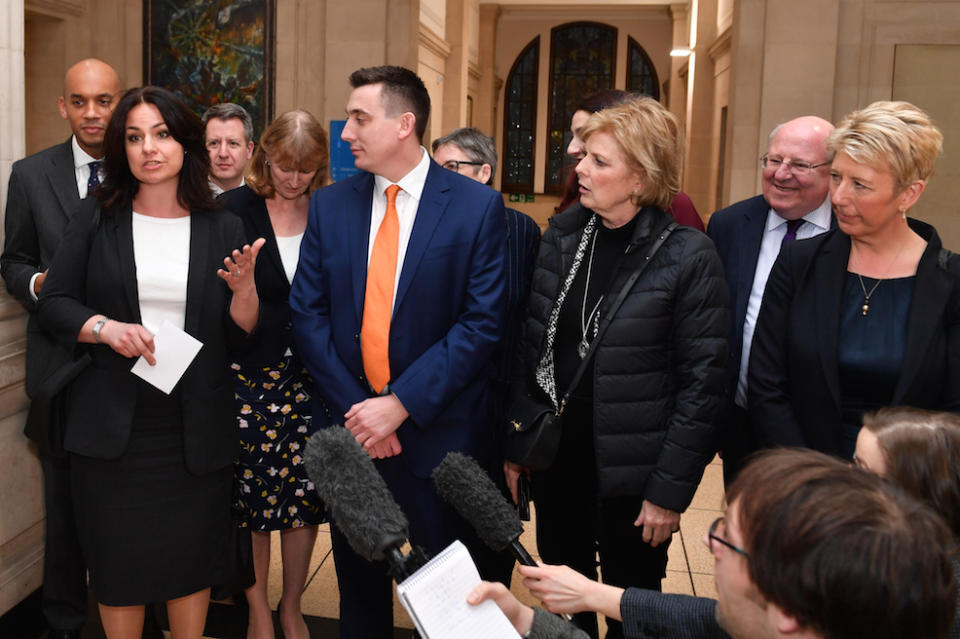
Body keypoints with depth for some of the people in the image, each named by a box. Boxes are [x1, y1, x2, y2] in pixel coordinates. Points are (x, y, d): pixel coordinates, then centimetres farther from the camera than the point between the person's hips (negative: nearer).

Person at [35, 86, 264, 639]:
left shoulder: (223, 230, 3)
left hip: (196, 427, 0)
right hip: (114, 425, 0)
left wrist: (244, 288, -16)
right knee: (119, 558, 9)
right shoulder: (97, 219, 3)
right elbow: (54, 303, 3)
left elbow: (242, 338, 3)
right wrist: (104, 327, -15)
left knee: (193, 556, 11)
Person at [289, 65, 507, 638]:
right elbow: (308, 313, 1)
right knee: (358, 576, 18)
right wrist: (353, 406, -9)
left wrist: (401, 404, -17)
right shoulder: (330, 205, 4)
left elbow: (482, 322, -13)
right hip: (350, 421, 3)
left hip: (439, 429, -3)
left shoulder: (477, 206, -7)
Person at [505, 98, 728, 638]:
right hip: (555, 461, 4)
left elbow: (703, 382, -13)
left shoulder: (689, 256, -14)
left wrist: (671, 490, -14)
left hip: (631, 472, -4)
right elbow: (530, 345, 6)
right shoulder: (562, 236, 1)